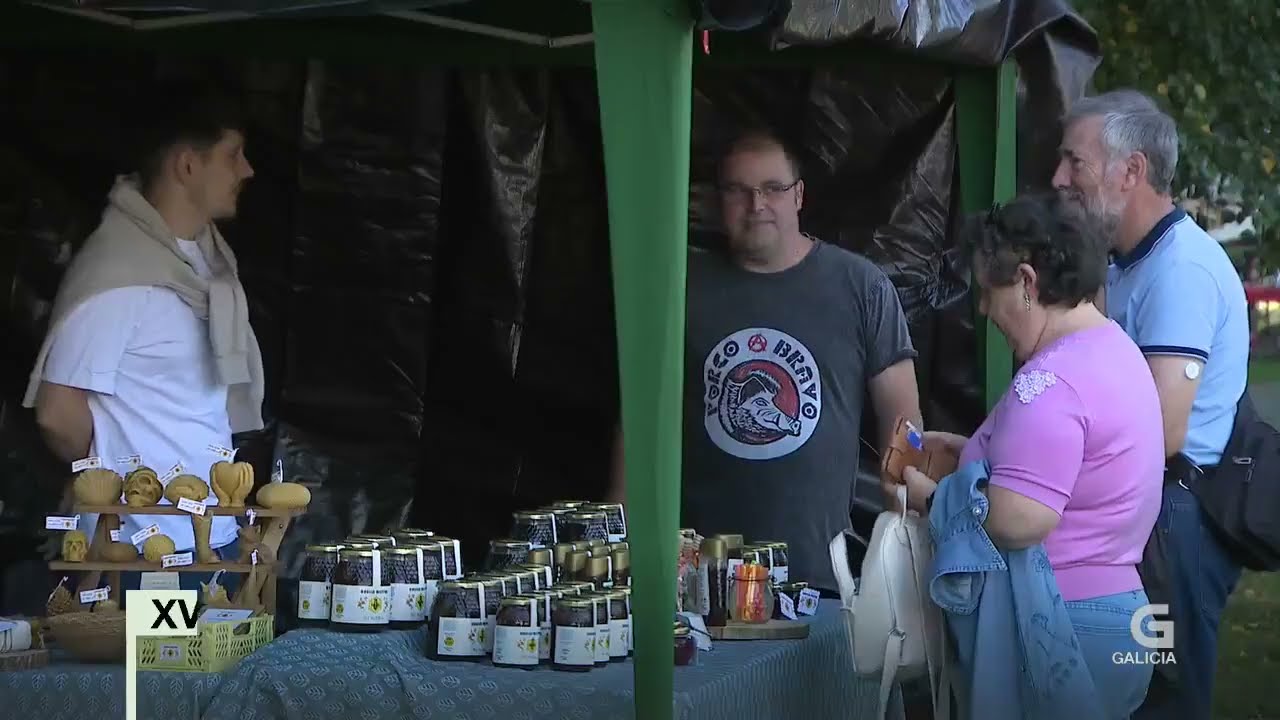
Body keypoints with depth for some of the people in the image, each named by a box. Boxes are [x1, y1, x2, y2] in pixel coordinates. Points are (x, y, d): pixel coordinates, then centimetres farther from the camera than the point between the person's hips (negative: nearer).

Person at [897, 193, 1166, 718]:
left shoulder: (1051, 380, -20)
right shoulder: (1114, 348, 12)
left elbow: (1017, 522, -28)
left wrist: (930, 499, -11)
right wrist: (971, 450, 15)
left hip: (1054, 632, -10)